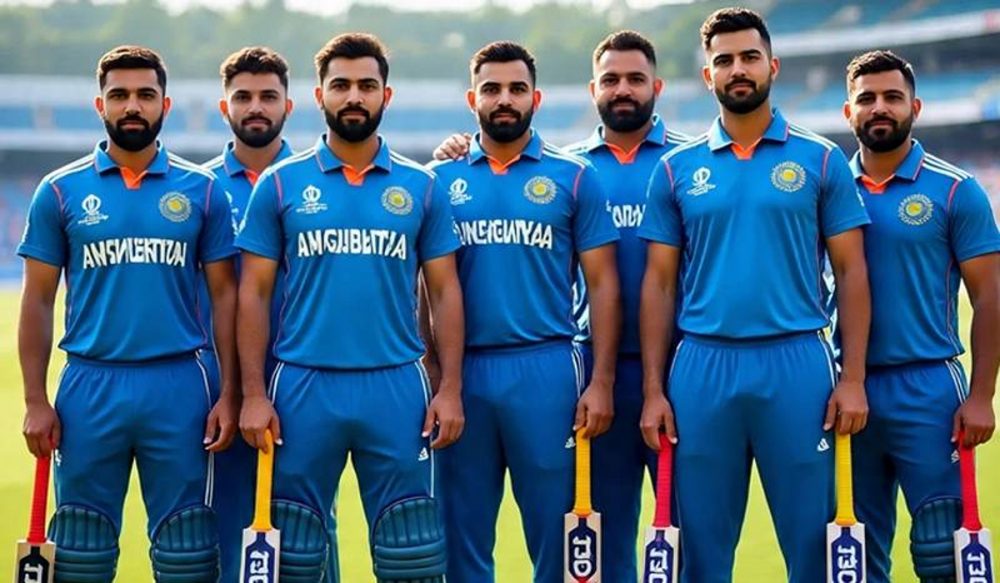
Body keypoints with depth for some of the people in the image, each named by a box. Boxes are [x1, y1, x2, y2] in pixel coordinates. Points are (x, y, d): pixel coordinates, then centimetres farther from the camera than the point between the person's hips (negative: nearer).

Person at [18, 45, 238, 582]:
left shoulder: (202, 191, 5)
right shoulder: (60, 191, 4)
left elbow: (224, 295, 6)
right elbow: (38, 301, 5)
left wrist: (229, 395, -1)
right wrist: (35, 402, -2)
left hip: (179, 385, 0)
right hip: (89, 386, 0)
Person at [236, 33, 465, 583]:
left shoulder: (421, 187, 6)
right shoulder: (280, 184, 3)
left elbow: (444, 291, 7)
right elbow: (254, 293, 3)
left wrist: (451, 389, -1)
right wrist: (253, 394, -5)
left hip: (396, 387, 1)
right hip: (303, 387, 0)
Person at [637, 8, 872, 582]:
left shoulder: (821, 160, 4)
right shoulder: (676, 169, 8)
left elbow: (851, 272, 3)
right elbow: (660, 284, 9)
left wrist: (853, 378, -5)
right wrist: (653, 390, 2)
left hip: (797, 364, -1)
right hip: (702, 367, 2)